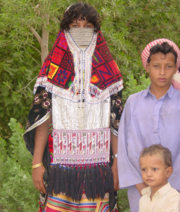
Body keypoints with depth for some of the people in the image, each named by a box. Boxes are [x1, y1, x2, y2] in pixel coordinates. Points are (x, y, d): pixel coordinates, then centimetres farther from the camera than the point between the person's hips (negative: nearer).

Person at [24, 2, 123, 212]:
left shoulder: (107, 71, 10)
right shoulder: (53, 69, 6)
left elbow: (116, 121, 7)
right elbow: (42, 117, 1)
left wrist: (117, 161, 0)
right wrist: (37, 163, -6)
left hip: (98, 167, 1)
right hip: (61, 166, -1)